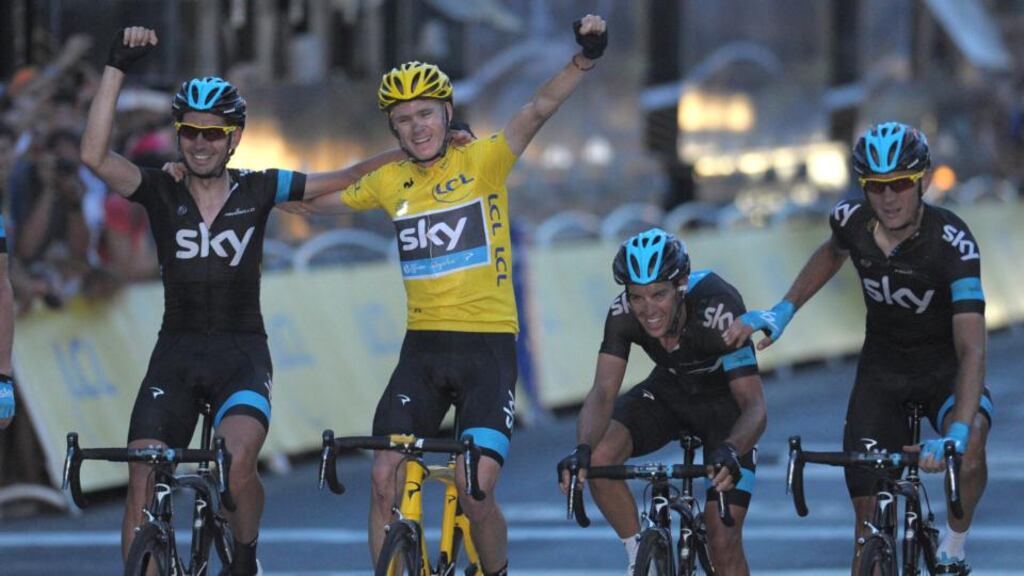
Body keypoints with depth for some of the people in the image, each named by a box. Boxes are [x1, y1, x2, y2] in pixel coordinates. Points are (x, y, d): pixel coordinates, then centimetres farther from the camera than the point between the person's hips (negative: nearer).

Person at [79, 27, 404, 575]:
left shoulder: (257, 190, 1)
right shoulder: (161, 193, 0)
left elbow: (344, 179, 4)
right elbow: (95, 156, -16)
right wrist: (117, 67, -22)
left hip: (242, 353, -1)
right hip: (175, 353, 1)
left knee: (238, 461, -28)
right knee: (142, 485, -11)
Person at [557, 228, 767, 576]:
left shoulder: (718, 310, -36)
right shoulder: (623, 314, -25)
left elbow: (754, 405, -37)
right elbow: (603, 392, -28)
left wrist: (730, 453, -58)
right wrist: (582, 450, -48)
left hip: (723, 401, -3)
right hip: (669, 391, 3)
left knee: (724, 542, -12)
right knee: (600, 458, -26)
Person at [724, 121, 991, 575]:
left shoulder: (952, 242, -30)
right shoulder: (852, 220, -17)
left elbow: (972, 349, -39)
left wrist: (957, 434, -52)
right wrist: (781, 312, 1)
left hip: (945, 366, -4)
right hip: (882, 366, 4)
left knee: (968, 452, -34)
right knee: (870, 512, -4)